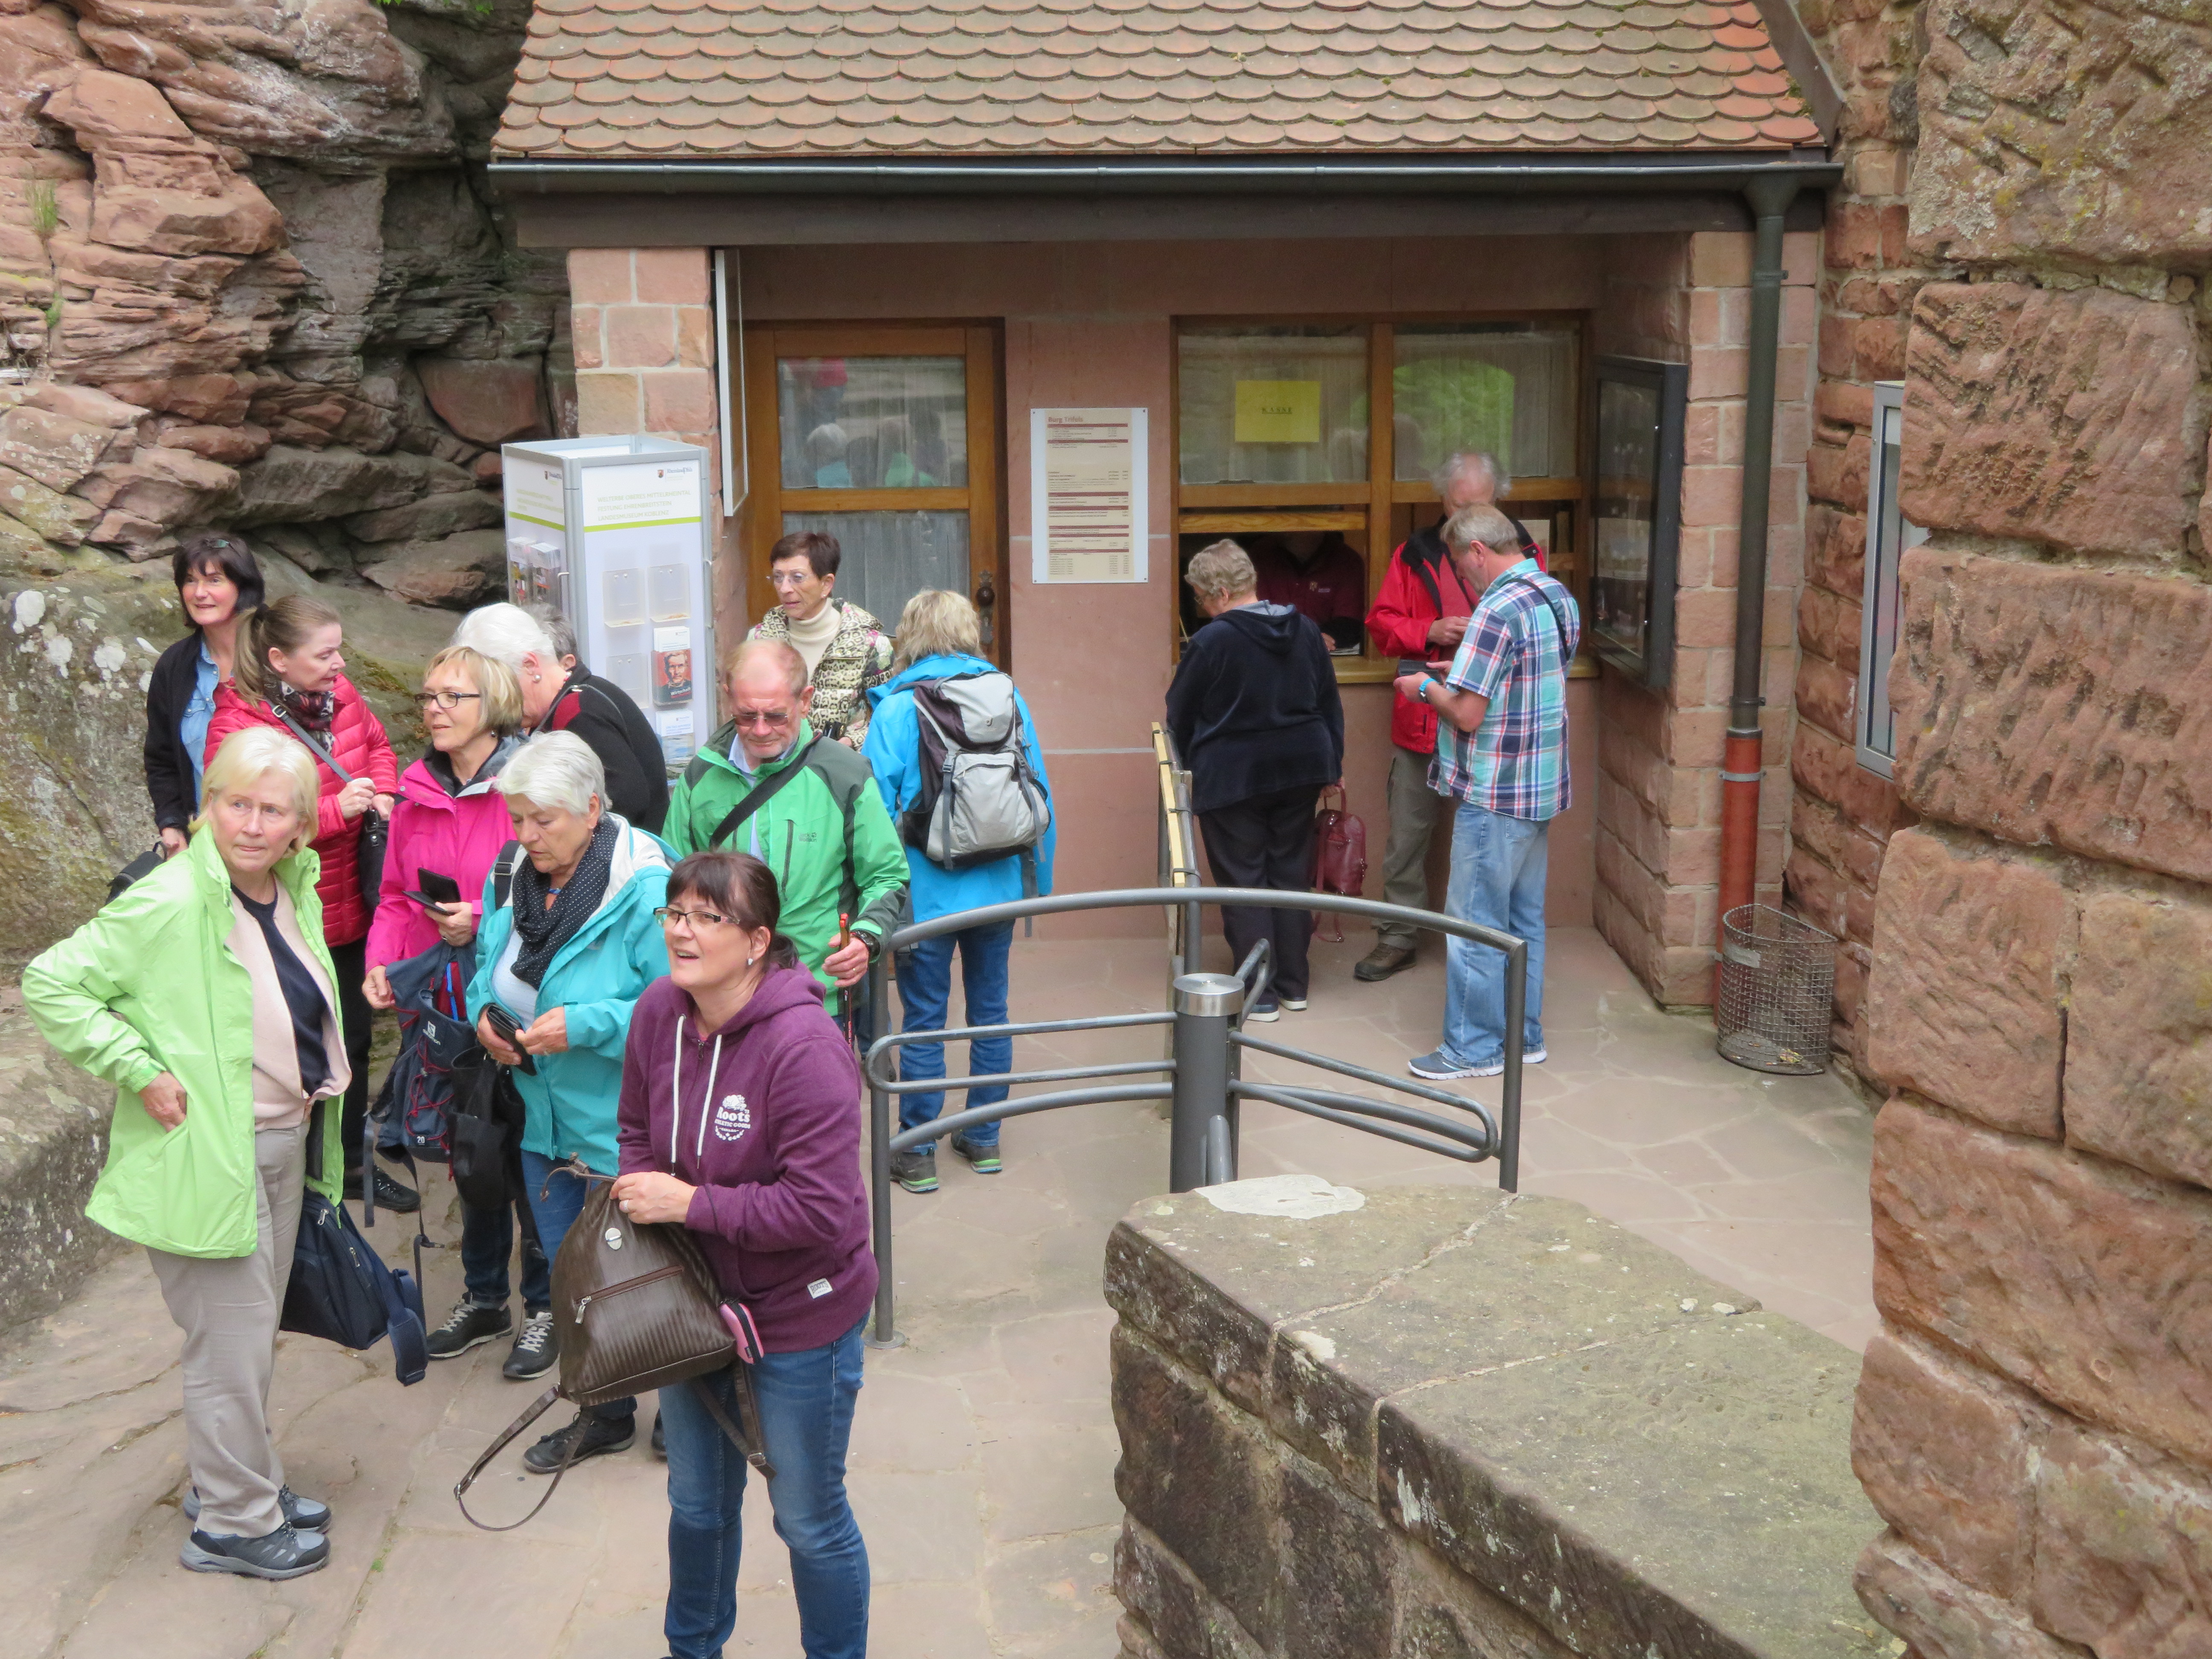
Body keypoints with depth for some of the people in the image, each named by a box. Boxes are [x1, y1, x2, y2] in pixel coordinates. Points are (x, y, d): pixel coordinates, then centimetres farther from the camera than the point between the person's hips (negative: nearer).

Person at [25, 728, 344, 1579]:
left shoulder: (293, 891, 3)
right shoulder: (168, 904, -22)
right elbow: (50, 983, -20)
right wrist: (142, 1071, -22)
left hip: (284, 1145, 8)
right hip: (207, 1155, -8)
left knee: (253, 1332, 21)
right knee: (230, 1341, 2)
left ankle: (238, 1482, 39)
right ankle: (234, 1524, 18)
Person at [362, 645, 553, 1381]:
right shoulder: (416, 794, 5)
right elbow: (396, 898, 13)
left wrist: (485, 919, -23)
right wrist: (381, 962, -2)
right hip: (444, 1008, 6)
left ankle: (545, 1305, 21)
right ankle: (483, 1297, 35)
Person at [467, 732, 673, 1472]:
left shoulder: (644, 890, -22)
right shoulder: (513, 880, 1)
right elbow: (488, 967, 18)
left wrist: (585, 1025, -28)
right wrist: (484, 1013, -4)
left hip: (627, 1132, -7)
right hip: (547, 1126, 7)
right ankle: (604, 1416, 39)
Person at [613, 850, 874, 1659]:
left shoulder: (804, 1045, -29)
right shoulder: (659, 1012, -8)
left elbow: (822, 1206, -30)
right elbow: (638, 1129, 11)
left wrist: (691, 1203, -25)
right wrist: (638, 1194, -7)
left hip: (800, 1317, -6)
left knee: (809, 1517, 12)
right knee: (697, 1501, 26)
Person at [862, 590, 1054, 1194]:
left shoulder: (895, 710, -9)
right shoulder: (1010, 701, 1)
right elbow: (1042, 800, 4)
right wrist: (1039, 884, 13)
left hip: (926, 893, -3)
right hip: (997, 888, 3)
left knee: (923, 1019, 4)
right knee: (990, 1010, 14)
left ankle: (917, 1154, 11)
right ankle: (983, 1140, 24)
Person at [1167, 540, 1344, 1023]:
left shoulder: (1210, 642, -15)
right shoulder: (1305, 630, 3)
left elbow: (1180, 716, -4)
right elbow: (1330, 703, 9)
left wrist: (1189, 763, 14)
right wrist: (1332, 764, 17)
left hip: (1231, 778, -6)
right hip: (1301, 769, 6)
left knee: (1243, 881, 3)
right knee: (1291, 874, 14)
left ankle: (1261, 996, 3)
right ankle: (1293, 986, 20)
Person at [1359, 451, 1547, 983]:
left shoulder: (1524, 553, 2)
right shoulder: (1416, 554, 3)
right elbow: (1382, 622, 4)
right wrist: (1429, 633, -14)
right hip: (1424, 718, 1)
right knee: (1407, 835, 8)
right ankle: (1397, 937, 20)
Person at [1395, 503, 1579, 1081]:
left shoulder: (1498, 611, -21)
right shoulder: (1559, 597, 8)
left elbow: (1467, 714, -22)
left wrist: (1425, 688, -3)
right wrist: (1459, 677, 14)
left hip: (1494, 795, -9)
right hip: (1543, 788, 9)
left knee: (1476, 923, 1)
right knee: (1524, 918, 16)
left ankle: (1474, 1047, 9)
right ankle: (1524, 1036, 25)